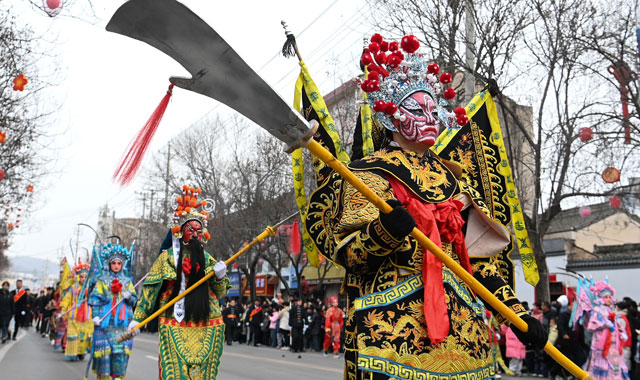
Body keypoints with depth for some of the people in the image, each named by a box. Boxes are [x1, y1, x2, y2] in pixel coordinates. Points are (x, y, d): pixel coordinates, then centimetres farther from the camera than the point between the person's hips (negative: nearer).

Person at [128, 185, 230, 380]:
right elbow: (150, 289, 4)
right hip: (174, 325, -3)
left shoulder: (207, 258, 13)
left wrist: (220, 277, -6)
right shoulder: (167, 256, 6)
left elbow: (220, 293, 13)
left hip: (205, 327, 3)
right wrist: (137, 318, -1)